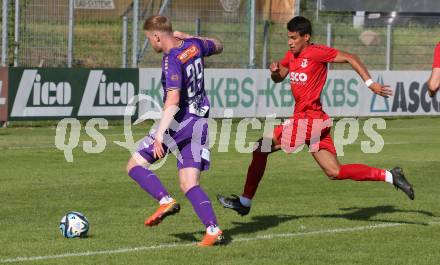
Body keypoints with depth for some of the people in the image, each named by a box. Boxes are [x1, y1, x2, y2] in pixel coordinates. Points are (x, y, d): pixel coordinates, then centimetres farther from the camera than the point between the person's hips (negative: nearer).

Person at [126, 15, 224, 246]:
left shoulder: (172, 60, -17)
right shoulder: (195, 46, 6)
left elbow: (173, 100, -27)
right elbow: (218, 46, 30)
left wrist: (159, 134, -30)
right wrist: (186, 36, 32)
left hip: (179, 122, -8)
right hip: (200, 122, 8)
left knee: (135, 165, 3)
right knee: (189, 184, 6)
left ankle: (165, 201, -15)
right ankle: (213, 230, -10)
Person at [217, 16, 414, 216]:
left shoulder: (316, 53, -10)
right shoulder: (292, 55, 15)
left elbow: (350, 58, -10)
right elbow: (278, 78, 26)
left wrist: (370, 83, -17)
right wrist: (274, 71, 2)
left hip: (308, 119, -9)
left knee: (261, 149, -2)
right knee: (335, 172, 7)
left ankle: (245, 202, 6)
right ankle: (390, 176, 4)